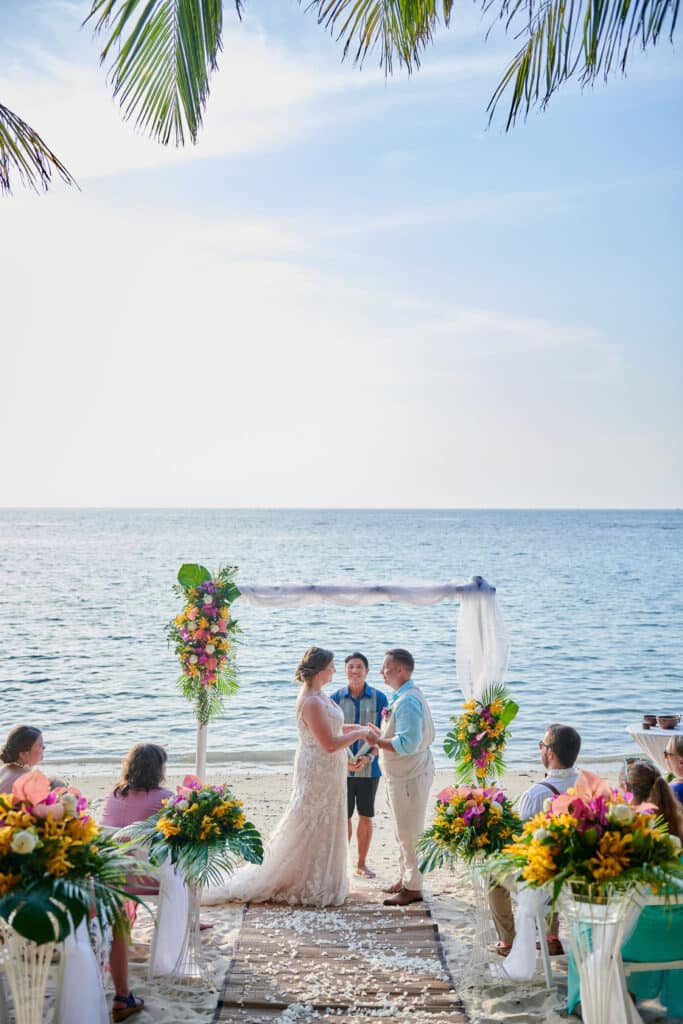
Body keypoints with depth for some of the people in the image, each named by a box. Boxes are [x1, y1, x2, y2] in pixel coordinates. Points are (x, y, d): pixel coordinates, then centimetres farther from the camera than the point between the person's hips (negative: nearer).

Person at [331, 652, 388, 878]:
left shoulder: (378, 698, -3)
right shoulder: (336, 698, -1)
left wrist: (369, 757, -16)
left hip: (369, 768, 0)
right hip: (342, 767, 0)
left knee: (366, 817, 9)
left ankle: (361, 864, 23)